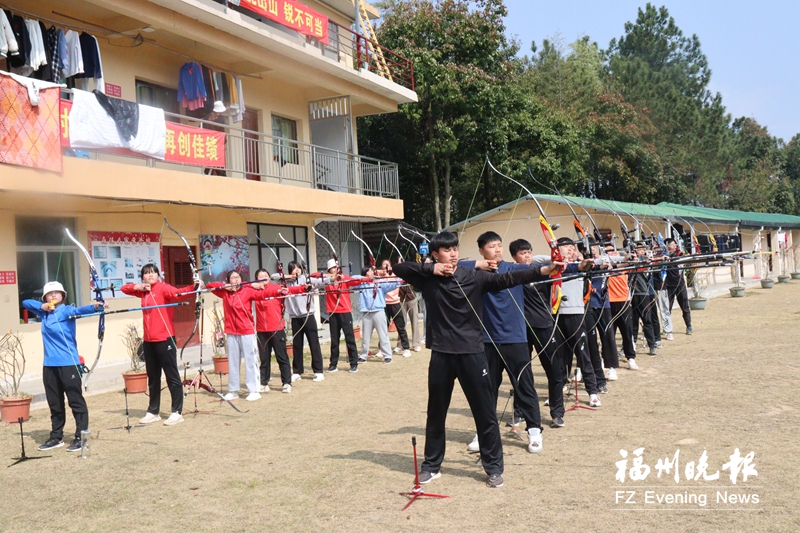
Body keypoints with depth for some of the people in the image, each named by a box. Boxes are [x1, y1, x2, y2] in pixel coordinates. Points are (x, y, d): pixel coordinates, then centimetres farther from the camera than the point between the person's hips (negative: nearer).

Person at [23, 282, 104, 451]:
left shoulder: (66, 310, -6)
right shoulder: (44, 313, 13)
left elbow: (78, 310, -26)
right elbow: (26, 303, 22)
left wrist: (94, 306, -48)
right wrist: (42, 306, 2)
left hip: (69, 363, -6)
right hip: (49, 364, 6)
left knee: (76, 400, -3)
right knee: (54, 403, 14)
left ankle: (80, 437, 1)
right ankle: (56, 436, 25)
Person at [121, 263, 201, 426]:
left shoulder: (163, 287, -8)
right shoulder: (143, 291, 13)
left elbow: (178, 293, -27)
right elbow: (124, 288, 23)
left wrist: (194, 288, -48)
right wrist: (137, 286, 2)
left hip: (164, 338, -7)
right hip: (148, 340, 7)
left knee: (172, 376, -3)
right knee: (152, 377, 16)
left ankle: (177, 412, 3)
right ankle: (153, 412, 26)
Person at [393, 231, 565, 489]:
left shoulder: (473, 276, -4)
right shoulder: (428, 279, 1)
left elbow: (508, 279, -13)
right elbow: (398, 268, -2)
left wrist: (545, 269, -24)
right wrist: (430, 269, -13)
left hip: (472, 352, -1)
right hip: (441, 354, 1)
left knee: (485, 412, 4)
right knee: (436, 412, 13)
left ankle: (494, 467, 17)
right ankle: (431, 465, 28)